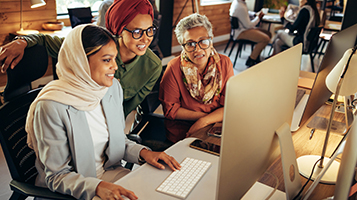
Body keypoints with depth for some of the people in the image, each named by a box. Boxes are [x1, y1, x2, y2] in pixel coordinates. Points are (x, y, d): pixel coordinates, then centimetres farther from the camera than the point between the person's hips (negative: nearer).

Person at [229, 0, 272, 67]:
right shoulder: (240, 7, -26)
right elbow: (248, 25, -19)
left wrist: (256, 15, 7)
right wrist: (258, 18, -4)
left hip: (241, 28, 11)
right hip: (240, 32, -11)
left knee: (268, 34, 8)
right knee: (265, 39, -21)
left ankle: (256, 56, 14)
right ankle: (251, 61, -8)